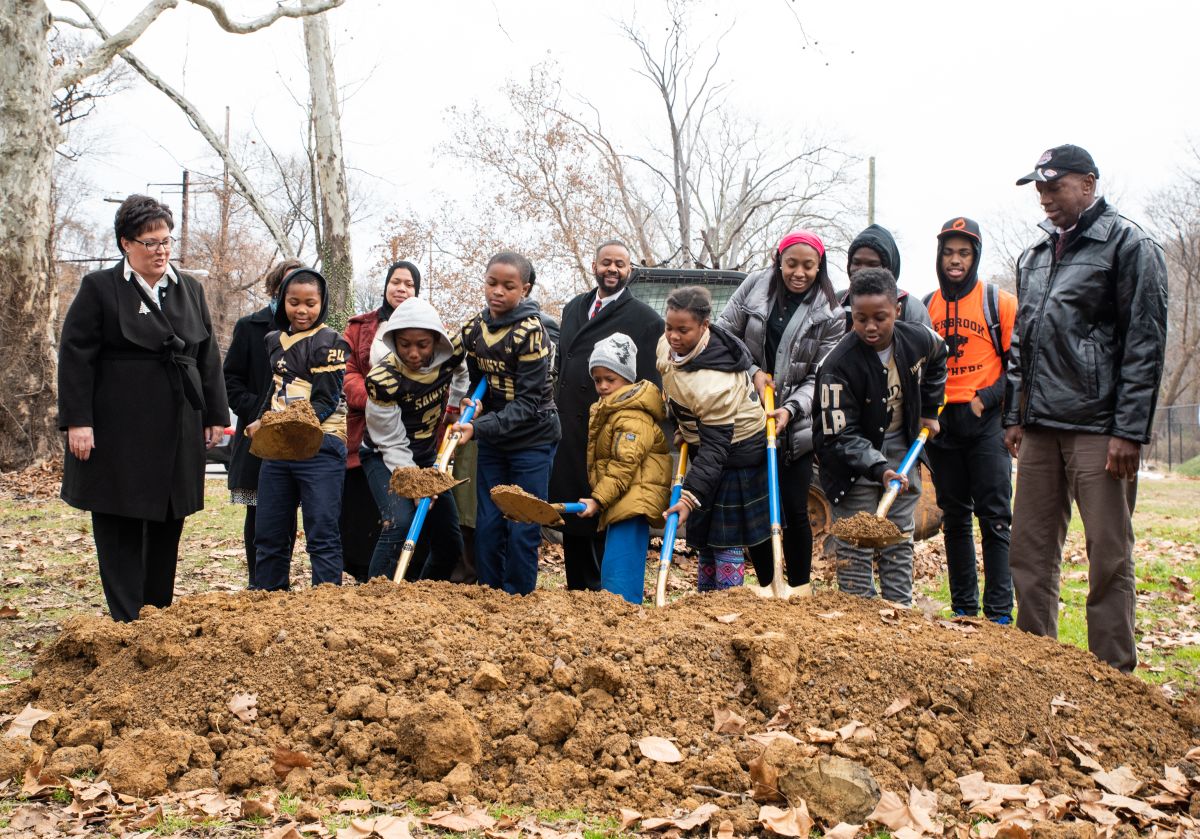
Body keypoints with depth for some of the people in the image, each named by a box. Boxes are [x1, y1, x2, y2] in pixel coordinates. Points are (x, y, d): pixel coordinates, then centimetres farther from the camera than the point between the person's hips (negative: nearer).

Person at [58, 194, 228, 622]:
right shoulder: (99, 289, -1)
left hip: (177, 433, 5)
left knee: (168, 525, 9)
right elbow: (74, 357, -5)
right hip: (118, 435, -4)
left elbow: (208, 357, 16)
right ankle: (129, 623, 4)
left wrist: (215, 414, 11)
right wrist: (77, 421, -12)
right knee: (119, 528, -1)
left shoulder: (190, 289, 13)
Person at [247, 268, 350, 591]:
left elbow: (325, 401, -12)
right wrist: (262, 422, 11)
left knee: (322, 534, -4)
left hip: (319, 446, -7)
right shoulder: (273, 340, 16)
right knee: (269, 534, 11)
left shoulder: (330, 342, -5)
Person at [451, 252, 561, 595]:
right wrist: (475, 406, -5)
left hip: (532, 438, -5)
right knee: (487, 524, 6)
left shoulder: (531, 332, -19)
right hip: (492, 439, 6)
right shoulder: (473, 329, -1)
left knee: (523, 528, -3)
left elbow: (527, 402, -22)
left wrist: (479, 428, -29)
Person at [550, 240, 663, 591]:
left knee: (604, 520, -2)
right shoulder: (573, 308, 15)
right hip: (569, 434, 6)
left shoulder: (646, 320, -5)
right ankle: (577, 591, 23)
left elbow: (651, 387, -9)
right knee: (571, 516, 12)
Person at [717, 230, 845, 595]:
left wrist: (790, 409, -20)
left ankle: (800, 590, 15)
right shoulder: (755, 286, 0)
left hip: (795, 425, -1)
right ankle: (766, 587, 18)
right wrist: (753, 372, -9)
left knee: (794, 510, 0)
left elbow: (818, 377, -4)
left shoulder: (829, 314, -3)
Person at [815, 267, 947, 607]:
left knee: (900, 542, 12)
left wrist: (929, 410, 14)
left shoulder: (918, 339, -11)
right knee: (855, 545, -7)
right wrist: (879, 468, -37)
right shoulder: (838, 365, -27)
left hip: (901, 451, 5)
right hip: (855, 461, -5)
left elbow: (937, 360, 17)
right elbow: (840, 436, -25)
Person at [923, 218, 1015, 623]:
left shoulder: (998, 302, 1)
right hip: (940, 423, 4)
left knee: (994, 518, -6)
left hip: (985, 421, -4)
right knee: (954, 518, 8)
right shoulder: (926, 307, 12)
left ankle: (1000, 613, -5)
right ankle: (963, 607, 16)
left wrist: (986, 399, -13)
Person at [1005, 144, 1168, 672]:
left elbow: (1144, 344, -9)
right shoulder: (1034, 256, 17)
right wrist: (1014, 415, 16)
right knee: (1030, 549, 9)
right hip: (1040, 426, 7)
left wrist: (1130, 431, -14)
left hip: (1098, 427, -7)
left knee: (1109, 557, -2)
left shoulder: (1129, 245, -3)